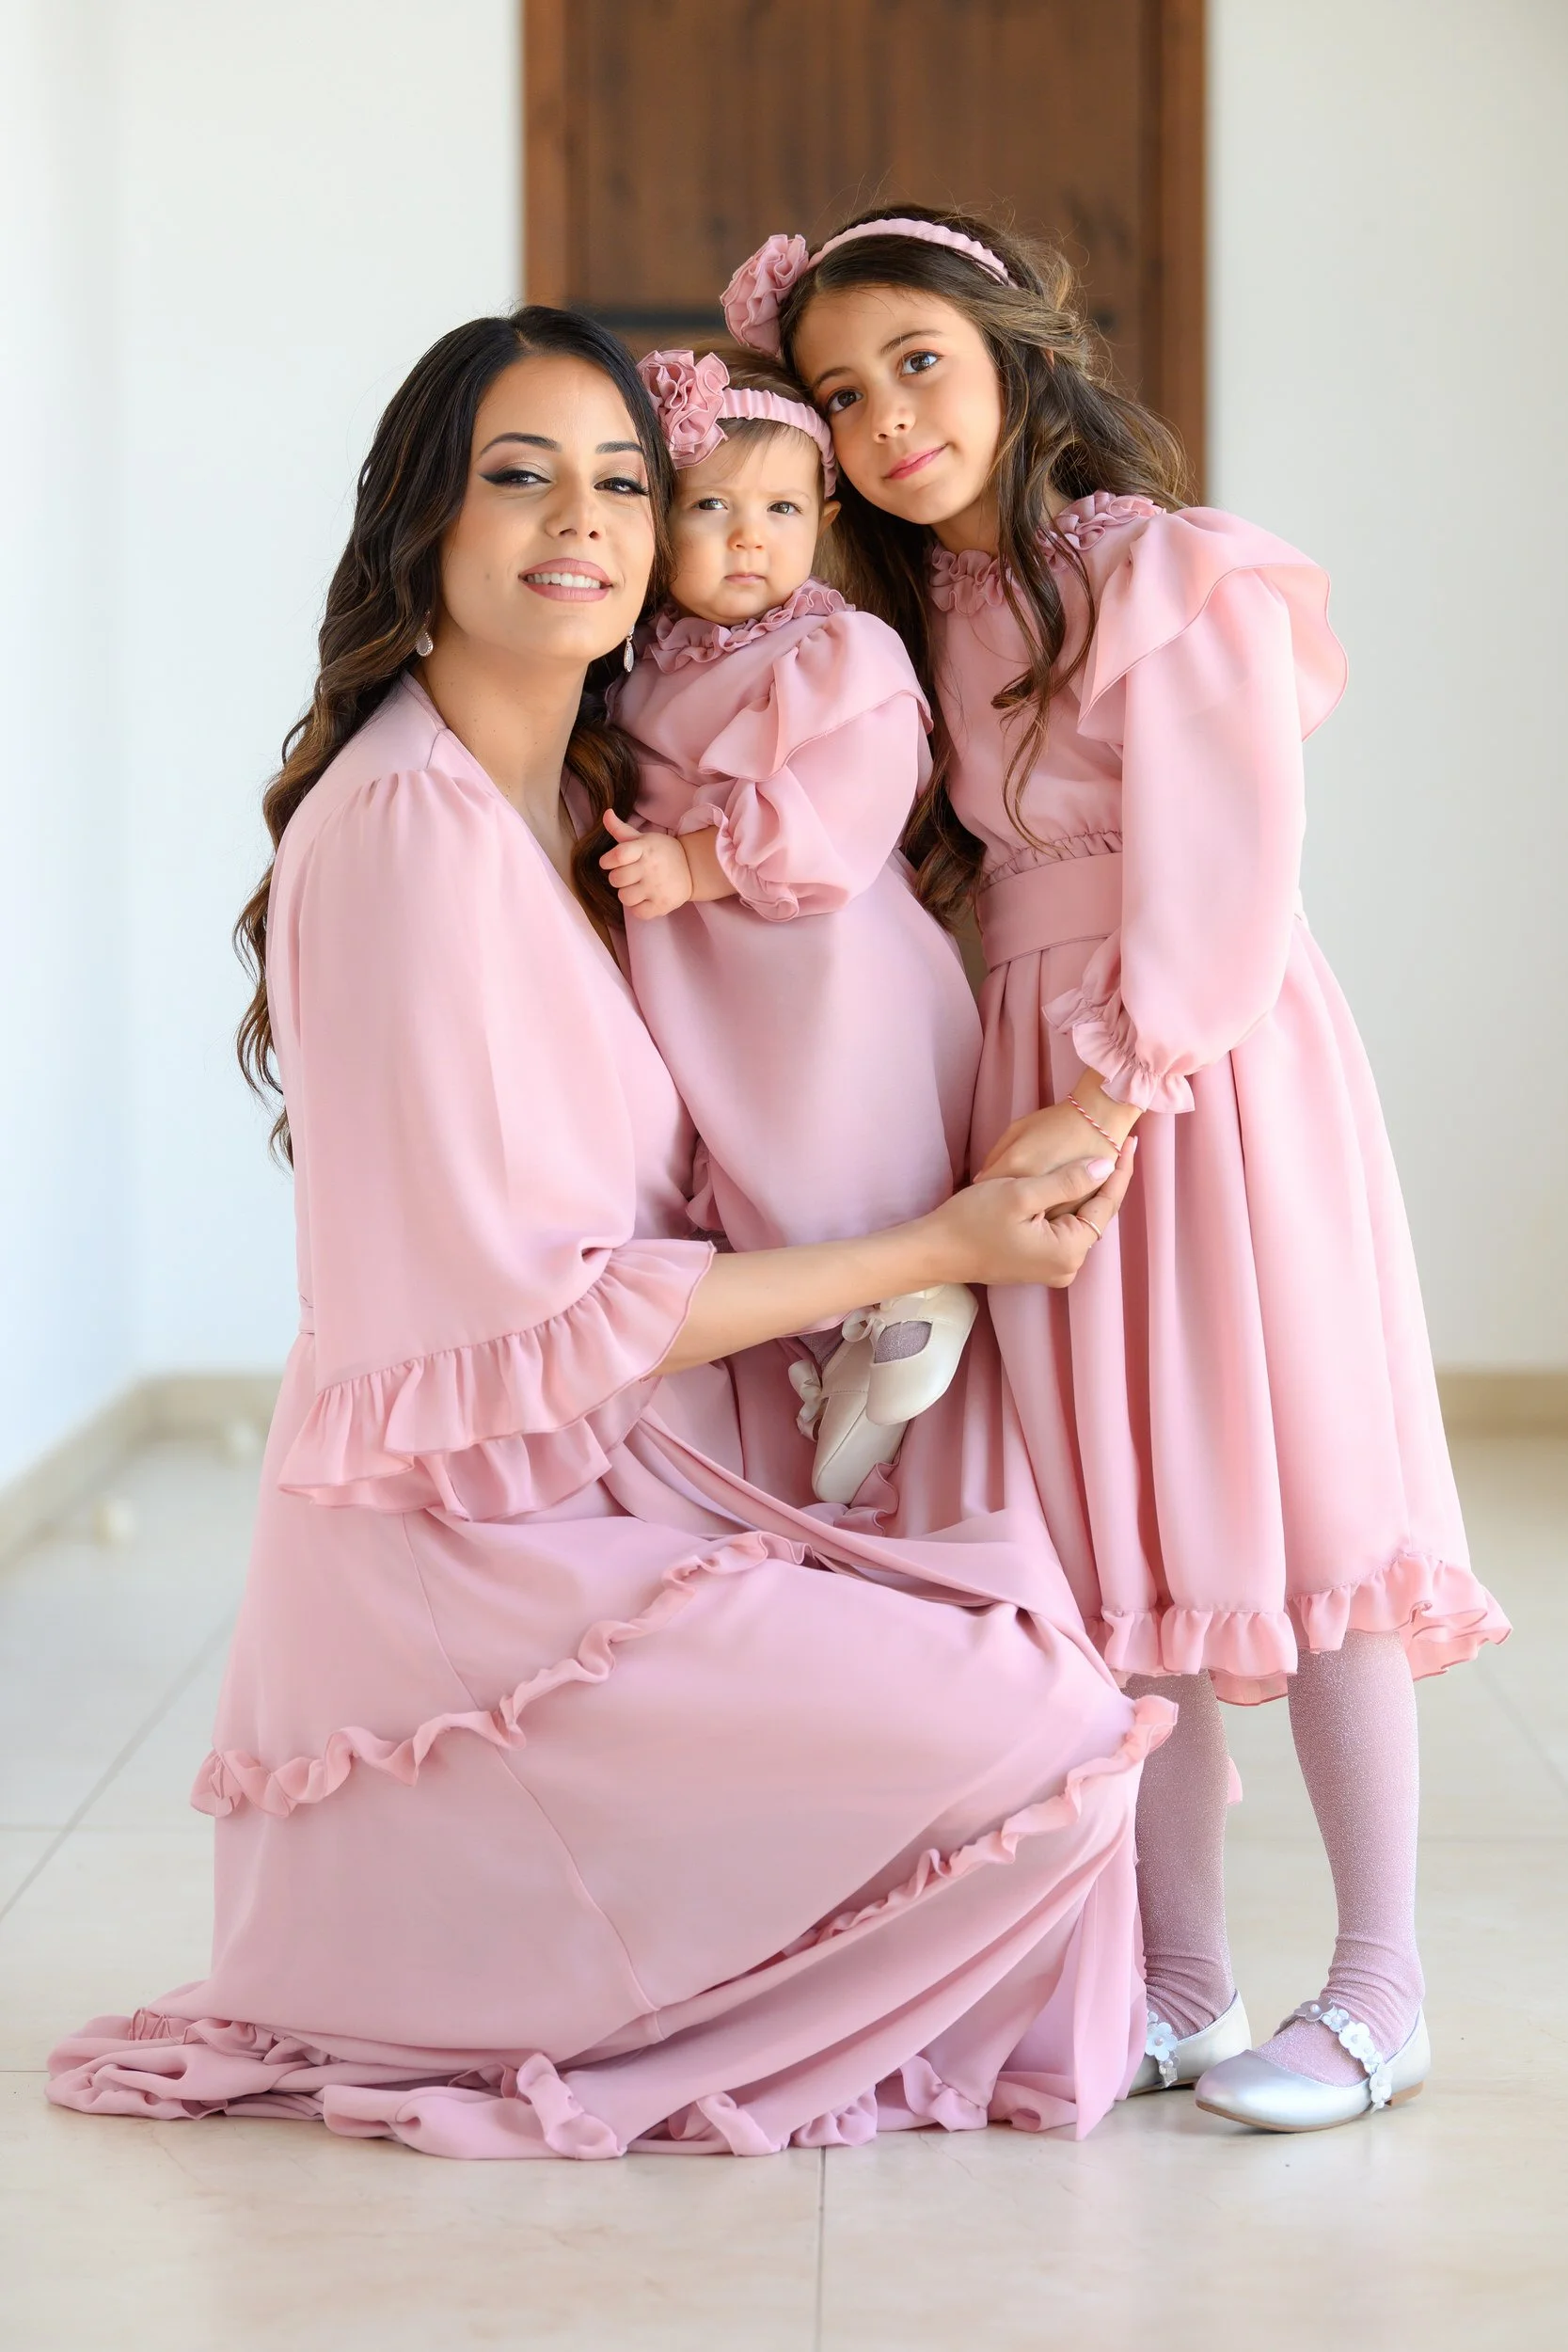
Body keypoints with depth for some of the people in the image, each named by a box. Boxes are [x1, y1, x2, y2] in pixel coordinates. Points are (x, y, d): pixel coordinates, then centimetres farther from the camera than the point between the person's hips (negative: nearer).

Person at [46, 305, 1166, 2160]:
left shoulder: (591, 803, 11)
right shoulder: (409, 824, -18)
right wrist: (941, 1249, -12)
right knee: (1042, 1739, -14)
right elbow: (544, 1308, -19)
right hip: (470, 1541, -9)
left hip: (612, 1499, 9)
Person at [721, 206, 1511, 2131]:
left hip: (1210, 1071, -7)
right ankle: (1180, 1985, 14)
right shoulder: (927, 616, 12)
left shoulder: (1175, 580, -11)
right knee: (1122, 1541, 7)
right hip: (1038, 1075, 7)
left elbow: (1216, 886, -15)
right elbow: (930, 871, 12)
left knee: (1286, 1514, -5)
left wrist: (1115, 1096, -19)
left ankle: (1381, 1990, 3)